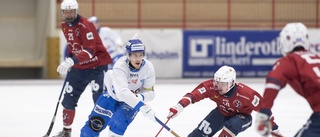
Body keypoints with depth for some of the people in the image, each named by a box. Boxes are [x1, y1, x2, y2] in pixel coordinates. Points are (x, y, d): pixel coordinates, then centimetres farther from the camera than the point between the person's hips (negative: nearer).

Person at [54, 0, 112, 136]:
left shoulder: (85, 26, -22)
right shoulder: (64, 26, 5)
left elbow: (90, 50, -33)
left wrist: (71, 61, -43)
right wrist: (68, 60, 14)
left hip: (97, 65, -8)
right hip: (78, 67, 8)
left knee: (100, 99, -18)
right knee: (68, 98, 8)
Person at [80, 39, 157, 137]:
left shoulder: (148, 67, -24)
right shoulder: (120, 66, -35)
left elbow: (150, 92, -14)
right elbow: (122, 92, -48)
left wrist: (140, 97, -38)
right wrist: (142, 106, -57)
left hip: (132, 100, 1)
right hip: (113, 95, -1)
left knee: (117, 124, -24)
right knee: (95, 124, 1)